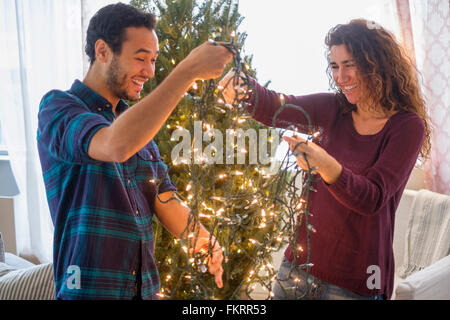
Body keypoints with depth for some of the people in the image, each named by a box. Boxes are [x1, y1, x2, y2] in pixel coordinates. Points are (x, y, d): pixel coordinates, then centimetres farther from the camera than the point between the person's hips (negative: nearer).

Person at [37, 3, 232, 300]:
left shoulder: (142, 126, 11)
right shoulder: (58, 106, -11)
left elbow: (165, 203, 7)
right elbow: (116, 146, -32)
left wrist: (202, 238, -13)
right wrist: (188, 70, -29)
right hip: (90, 289, -6)